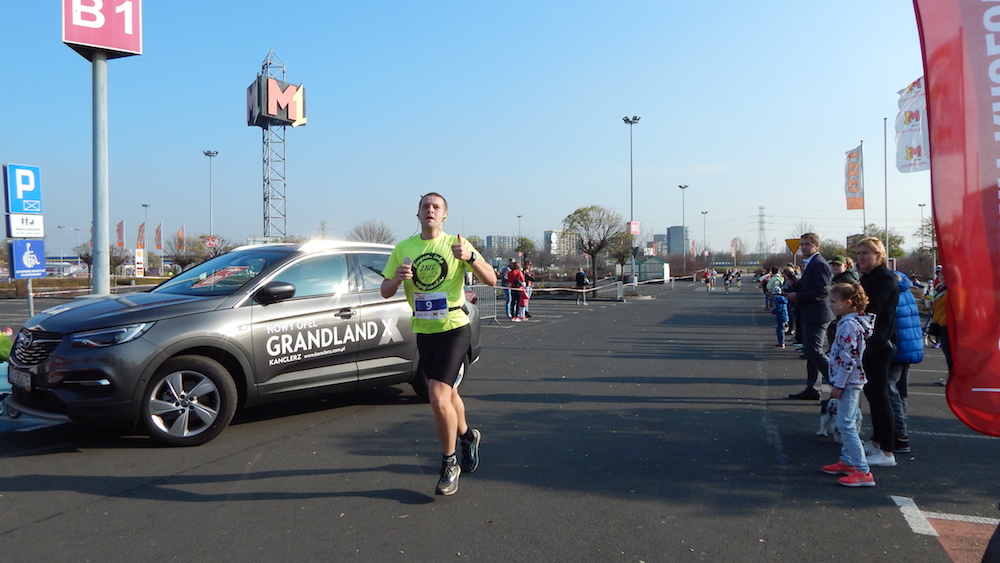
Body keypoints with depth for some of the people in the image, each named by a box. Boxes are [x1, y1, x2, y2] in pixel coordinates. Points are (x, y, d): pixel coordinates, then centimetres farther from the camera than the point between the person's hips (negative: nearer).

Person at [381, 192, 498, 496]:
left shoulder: (456, 244, -4)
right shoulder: (403, 249, 5)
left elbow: (490, 280, -8)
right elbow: (385, 292, 6)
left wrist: (470, 257, -26)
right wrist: (397, 278, -16)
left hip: (454, 328, -4)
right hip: (424, 332, 5)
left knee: (438, 396, -17)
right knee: (448, 393, 19)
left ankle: (449, 465, 1)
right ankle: (467, 435, 48)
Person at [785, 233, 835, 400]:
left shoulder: (819, 264, -15)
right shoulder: (810, 263, 17)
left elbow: (823, 290, -23)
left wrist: (798, 296, -19)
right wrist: (795, 293, 7)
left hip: (817, 315, -11)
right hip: (809, 316, 11)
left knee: (815, 352, -9)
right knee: (810, 353, 13)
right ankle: (812, 389, 19)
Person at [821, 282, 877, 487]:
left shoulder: (849, 325, -20)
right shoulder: (850, 322, 12)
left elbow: (848, 358, -23)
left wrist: (838, 384, -19)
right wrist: (839, 383, 21)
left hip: (848, 381, -11)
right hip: (853, 380, 11)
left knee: (846, 425, -9)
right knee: (847, 424, 18)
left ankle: (863, 472, -7)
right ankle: (847, 462, 28)